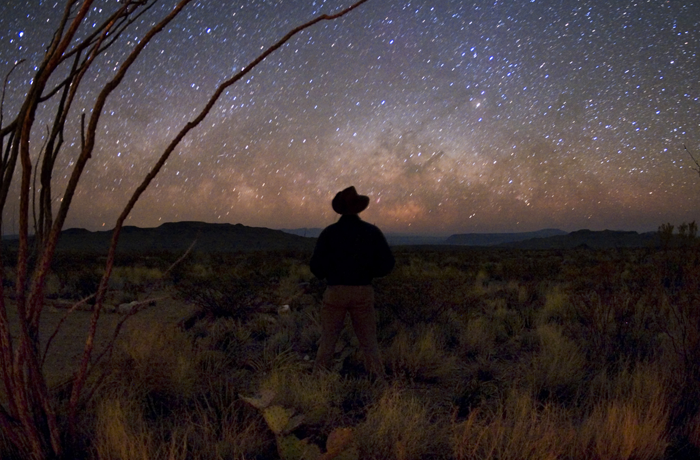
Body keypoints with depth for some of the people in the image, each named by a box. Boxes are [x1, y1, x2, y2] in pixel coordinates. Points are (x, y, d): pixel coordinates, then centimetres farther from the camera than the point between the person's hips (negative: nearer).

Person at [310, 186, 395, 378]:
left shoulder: (329, 232, -4)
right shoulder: (372, 232, 0)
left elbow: (316, 266, -6)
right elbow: (387, 263, 0)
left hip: (335, 292, -1)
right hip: (364, 292, 1)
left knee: (327, 342, 10)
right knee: (369, 342, 10)